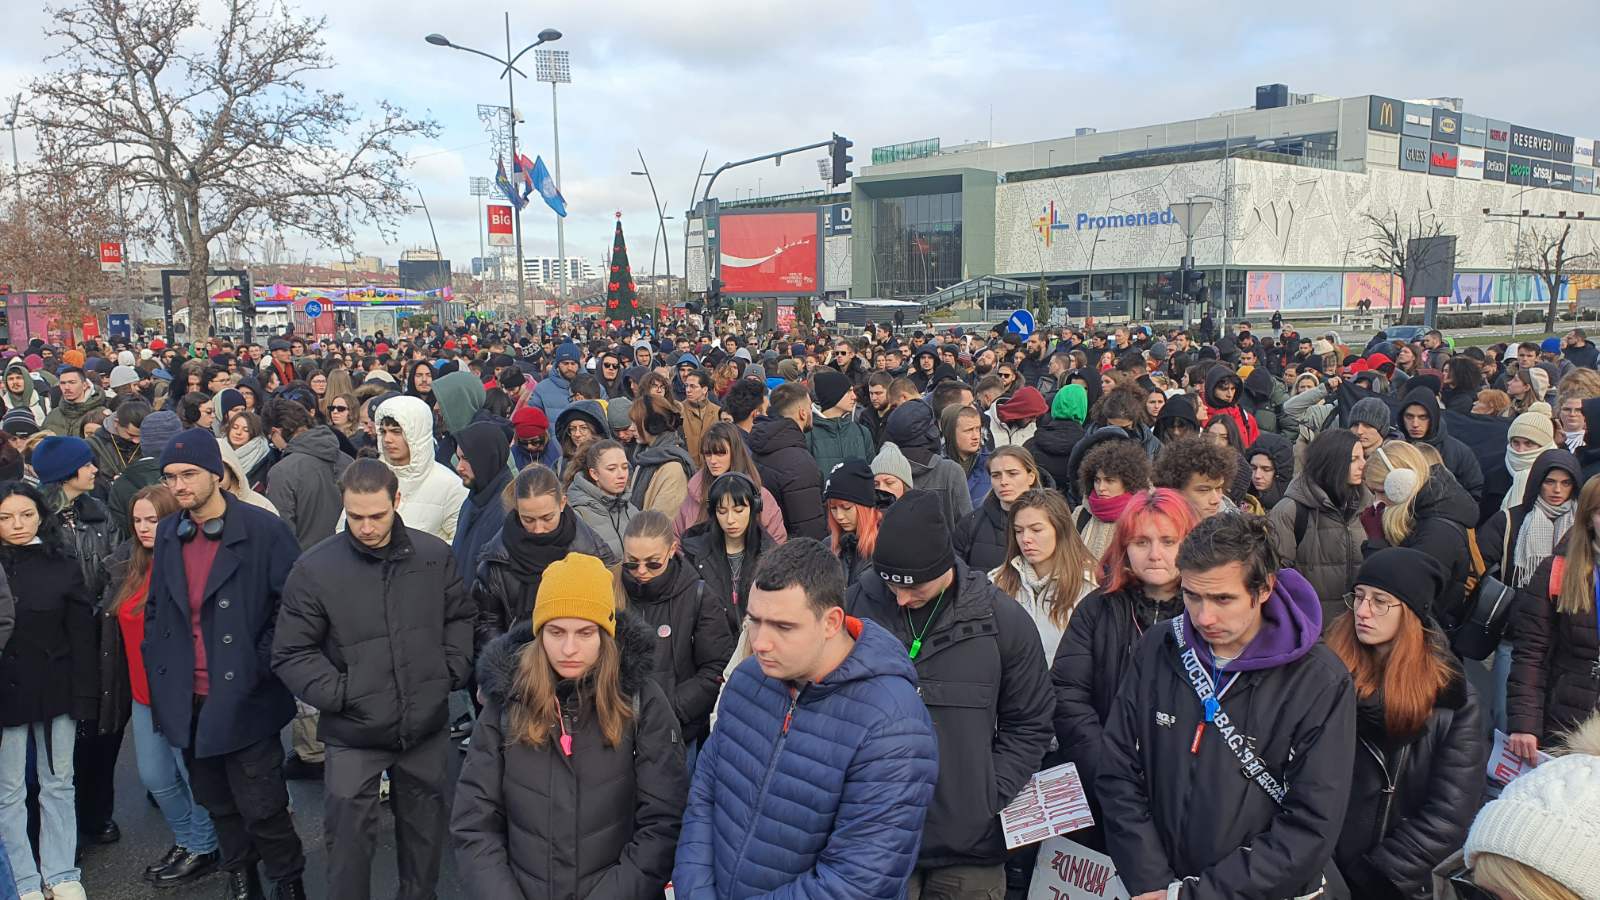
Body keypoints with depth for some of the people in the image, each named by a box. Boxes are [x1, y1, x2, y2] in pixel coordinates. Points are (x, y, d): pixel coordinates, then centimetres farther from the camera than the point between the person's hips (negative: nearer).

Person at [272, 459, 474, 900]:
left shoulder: (434, 555, -4)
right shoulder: (314, 568, -12)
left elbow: (460, 618, 10)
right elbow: (291, 653, -7)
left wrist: (452, 672, -1)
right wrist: (338, 694, -15)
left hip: (426, 727, 3)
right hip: (353, 736, -2)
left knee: (425, 828, 19)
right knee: (350, 837, 6)